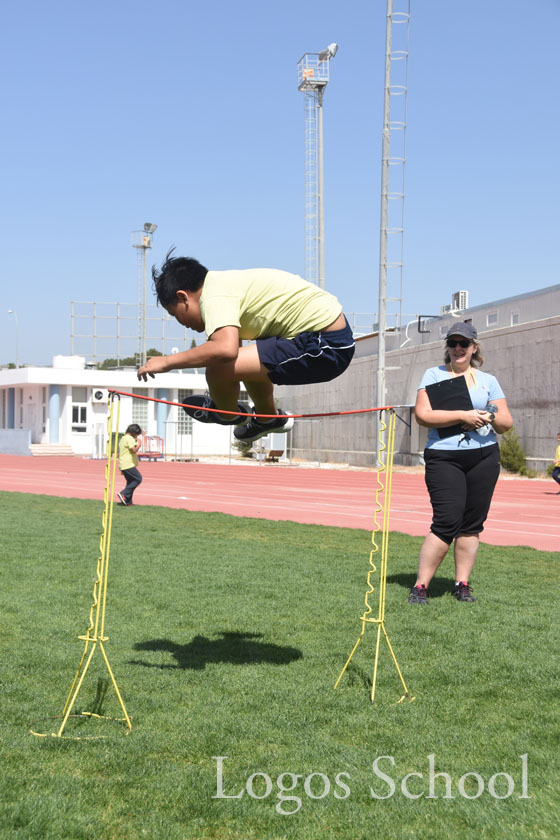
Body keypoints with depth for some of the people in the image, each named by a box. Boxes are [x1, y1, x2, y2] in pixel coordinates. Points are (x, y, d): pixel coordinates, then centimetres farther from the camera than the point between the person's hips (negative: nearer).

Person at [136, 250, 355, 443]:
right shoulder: (227, 283, 17)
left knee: (218, 368, -16)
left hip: (324, 346, -11)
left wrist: (168, 361, -21)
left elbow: (225, 350, -33)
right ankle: (268, 417, 49)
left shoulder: (215, 296, -14)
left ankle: (230, 414, 18)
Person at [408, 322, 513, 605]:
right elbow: (423, 415, -10)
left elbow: (507, 422, 11)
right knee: (447, 523, -11)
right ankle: (420, 586, -4)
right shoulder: (434, 375, 4)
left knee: (472, 523, 4)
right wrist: (464, 416, -14)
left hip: (484, 457, 4)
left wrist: (490, 417, -12)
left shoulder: (488, 380, 13)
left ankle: (462, 584, 14)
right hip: (444, 457, -4)